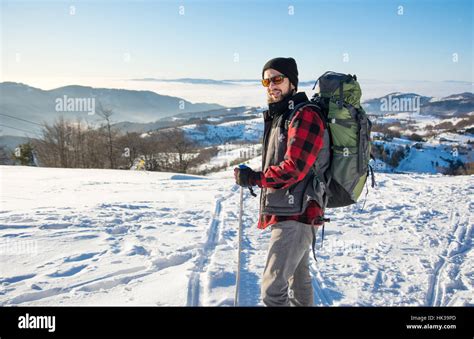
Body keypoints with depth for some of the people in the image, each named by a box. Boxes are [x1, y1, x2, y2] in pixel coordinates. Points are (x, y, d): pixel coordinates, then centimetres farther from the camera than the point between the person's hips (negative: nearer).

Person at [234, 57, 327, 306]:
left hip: (295, 215, -10)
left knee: (272, 289, -12)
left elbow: (293, 168, -23)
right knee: (298, 277, 22)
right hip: (291, 213, 10)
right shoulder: (278, 117, 17)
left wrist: (252, 178, -14)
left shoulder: (305, 117, -15)